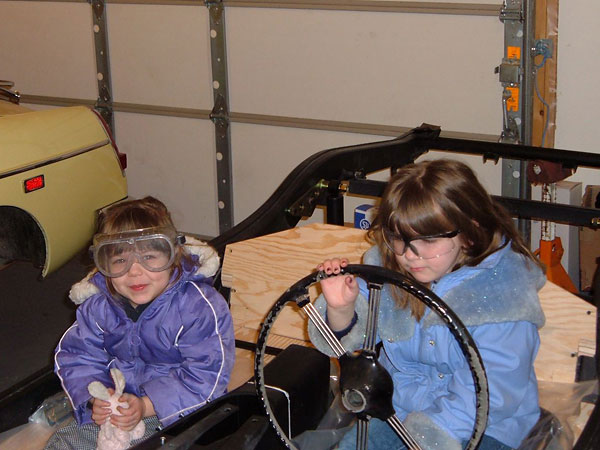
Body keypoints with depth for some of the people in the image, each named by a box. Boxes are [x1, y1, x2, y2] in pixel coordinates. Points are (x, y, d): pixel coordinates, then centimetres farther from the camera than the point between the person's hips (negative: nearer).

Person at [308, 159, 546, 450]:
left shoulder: (503, 295, -22)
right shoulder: (386, 265, -6)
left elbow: (487, 396, -23)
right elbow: (353, 337, 3)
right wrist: (341, 309, -19)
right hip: (399, 403, 4)